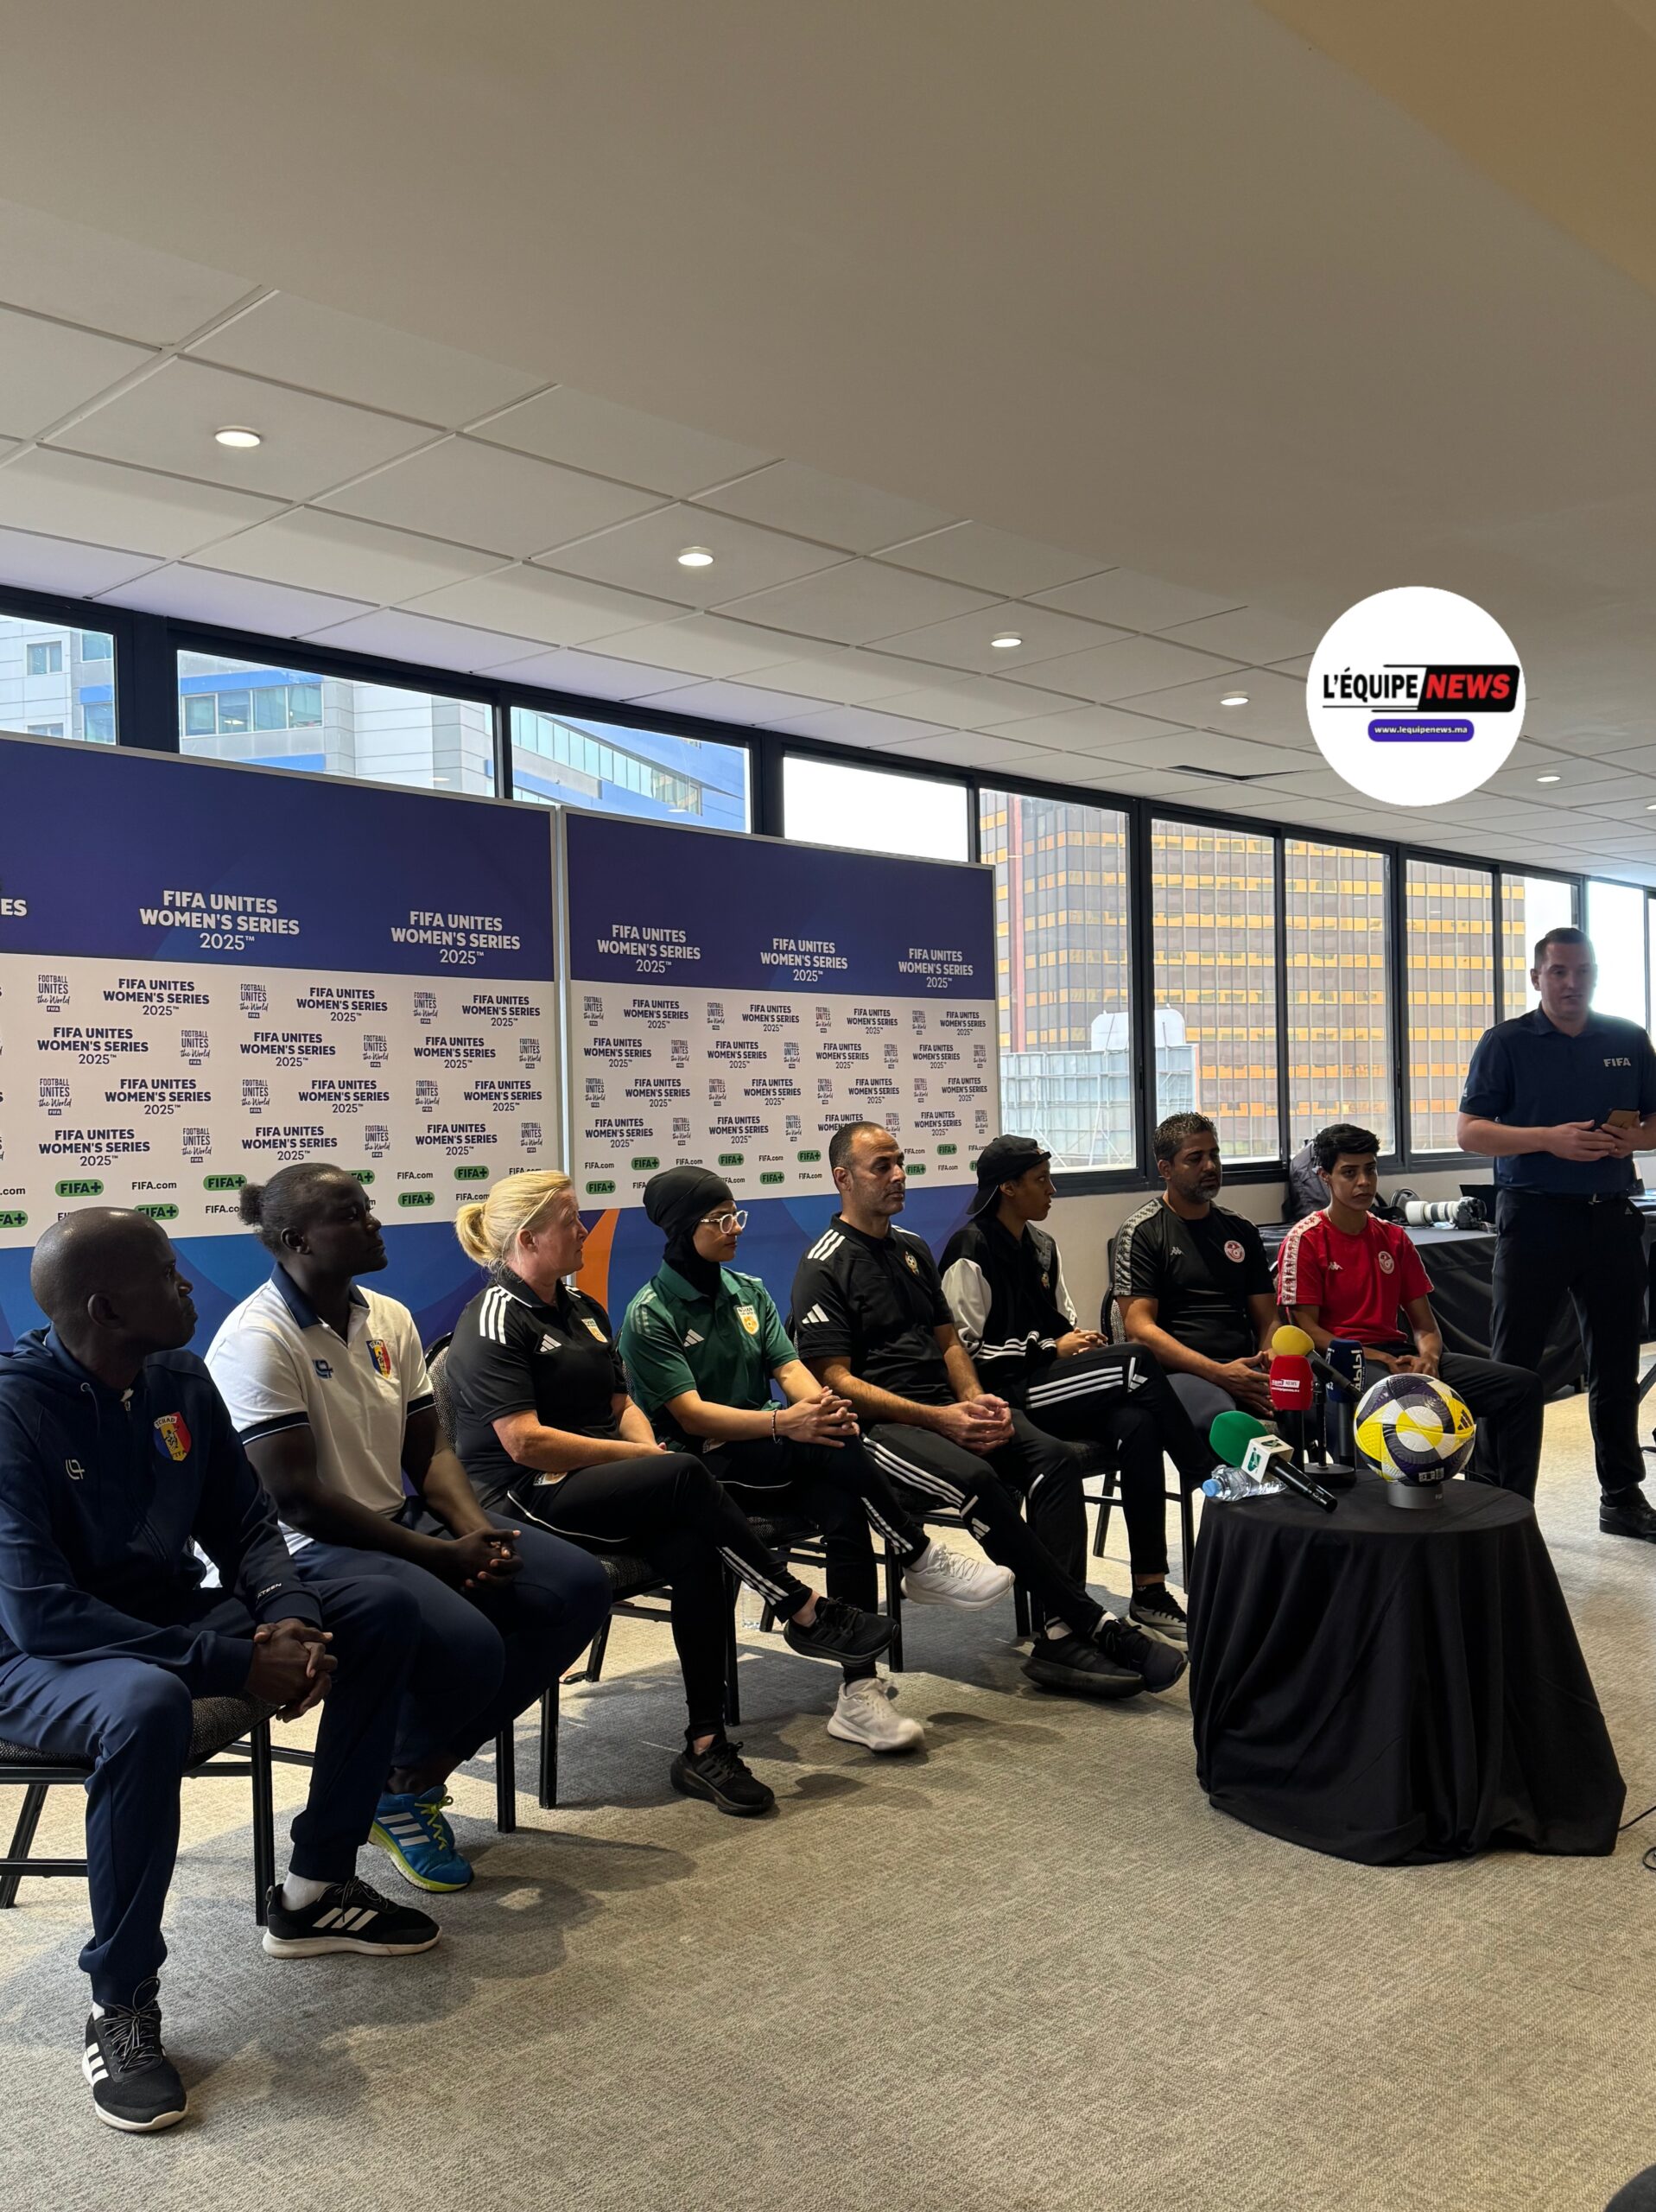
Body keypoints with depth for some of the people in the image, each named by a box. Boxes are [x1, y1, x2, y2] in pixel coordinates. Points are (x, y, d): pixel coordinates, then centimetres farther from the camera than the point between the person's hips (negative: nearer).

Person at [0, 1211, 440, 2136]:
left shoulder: (180, 1381, -2)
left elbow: (245, 1523, 6)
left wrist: (286, 1613, -17)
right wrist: (234, 1663, -30)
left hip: (173, 1621, 7)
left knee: (380, 1610, -4)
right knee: (148, 1704, -40)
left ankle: (315, 1889, 6)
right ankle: (122, 2009, -19)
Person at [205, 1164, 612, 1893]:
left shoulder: (388, 1319, 7)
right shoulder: (258, 1340, -17)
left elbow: (430, 1450, 10)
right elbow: (297, 1500, -20)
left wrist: (479, 1532, -10)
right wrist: (442, 1556, -19)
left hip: (403, 1519, 8)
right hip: (310, 1553, -8)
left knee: (578, 1586, -7)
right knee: (467, 1643, -31)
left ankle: (433, 1757, 7)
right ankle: (396, 1789, 4)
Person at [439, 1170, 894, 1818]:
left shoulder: (582, 1310, 19)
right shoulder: (494, 1321, -8)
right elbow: (524, 1442, -17)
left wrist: (650, 1452, -3)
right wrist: (639, 1457, -12)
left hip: (600, 1487, 7)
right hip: (525, 1502, -7)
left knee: (694, 1550, -24)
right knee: (685, 1476, -29)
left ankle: (705, 1748, -21)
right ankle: (805, 1613, -17)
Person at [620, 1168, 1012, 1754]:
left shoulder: (748, 1292, 13)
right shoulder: (649, 1316, -7)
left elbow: (790, 1367, 3)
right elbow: (690, 1414, -17)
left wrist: (821, 1406, -22)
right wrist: (785, 1423, -30)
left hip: (766, 1449, 5)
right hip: (698, 1464, -5)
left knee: (844, 1508, -27)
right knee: (837, 1456, -30)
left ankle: (860, 1692, -28)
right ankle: (921, 1561, -13)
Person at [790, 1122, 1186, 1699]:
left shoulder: (913, 1250, 20)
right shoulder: (824, 1267, -4)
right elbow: (838, 1381, -10)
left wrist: (977, 1400, 0)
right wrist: (939, 1419, -17)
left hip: (948, 1407, 7)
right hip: (880, 1424, -7)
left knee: (1056, 1458, -19)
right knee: (976, 1478, -33)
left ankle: (1060, 1637, -25)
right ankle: (1097, 1625, -26)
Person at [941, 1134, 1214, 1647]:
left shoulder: (1041, 1246, 18)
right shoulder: (971, 1251, -7)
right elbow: (968, 1350, -12)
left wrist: (1081, 1338, 0)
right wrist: (1051, 1348, -11)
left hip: (1050, 1378, 7)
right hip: (1006, 1394, -7)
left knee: (1137, 1425, -23)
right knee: (1138, 1362, -23)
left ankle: (1149, 1591, -20)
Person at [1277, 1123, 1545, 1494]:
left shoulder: (1394, 1238, 17)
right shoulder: (1305, 1240, -1)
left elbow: (1424, 1323, 16)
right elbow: (1307, 1328, -7)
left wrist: (1428, 1358, -8)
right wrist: (1379, 1360, -17)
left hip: (1398, 1355, 7)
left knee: (1523, 1385, -10)